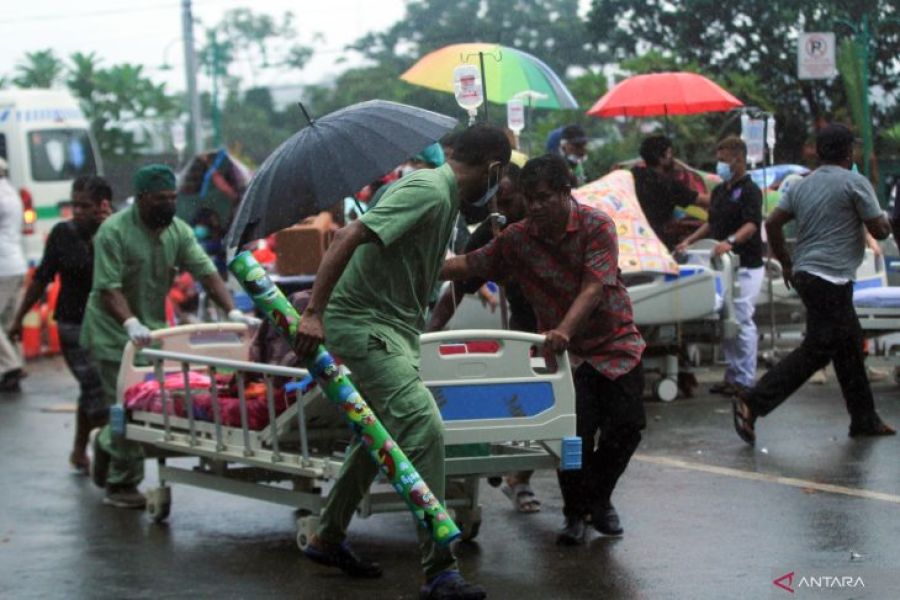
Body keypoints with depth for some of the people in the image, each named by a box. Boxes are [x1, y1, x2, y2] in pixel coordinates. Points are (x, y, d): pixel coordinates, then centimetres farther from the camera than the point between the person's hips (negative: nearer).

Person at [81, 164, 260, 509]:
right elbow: (108, 287, -23)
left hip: (152, 329, 6)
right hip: (114, 333, -6)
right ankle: (121, 485, 5)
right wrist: (131, 324, -38)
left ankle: (106, 443, 32)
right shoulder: (114, 232, -16)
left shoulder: (178, 231, 3)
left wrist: (232, 312, -17)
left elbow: (206, 272, -3)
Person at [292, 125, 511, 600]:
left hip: (394, 327, 11)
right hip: (363, 325, -11)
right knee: (423, 427, -18)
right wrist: (314, 312, -33)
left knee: (383, 435, 22)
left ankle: (328, 539, 37)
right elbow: (350, 237, -28)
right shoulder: (428, 191, -19)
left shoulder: (445, 195, 13)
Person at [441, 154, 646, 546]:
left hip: (615, 342, -1)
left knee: (627, 424, -7)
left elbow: (594, 288, -25)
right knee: (578, 429, -14)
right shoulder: (518, 238, -5)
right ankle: (575, 512, 6)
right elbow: (471, 265, -2)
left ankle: (597, 498, 19)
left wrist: (563, 331, -39)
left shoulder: (596, 226, -15)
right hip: (566, 351, 1)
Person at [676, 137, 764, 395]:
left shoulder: (749, 190, -10)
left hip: (745, 266, -8)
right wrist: (689, 241, 17)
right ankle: (732, 374, 17)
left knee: (742, 321, -7)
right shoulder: (719, 191, 16)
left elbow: (752, 224, -23)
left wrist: (731, 241, -40)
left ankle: (745, 379, -1)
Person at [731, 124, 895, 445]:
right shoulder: (855, 183, -8)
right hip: (831, 278, -9)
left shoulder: (802, 185, 11)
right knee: (815, 351, -7)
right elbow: (879, 231, -8)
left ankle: (864, 419, 22)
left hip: (805, 273, 9)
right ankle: (752, 403, -15)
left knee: (850, 345, 16)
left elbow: (772, 222, 9)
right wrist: (884, 219, 15)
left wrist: (785, 262, 19)